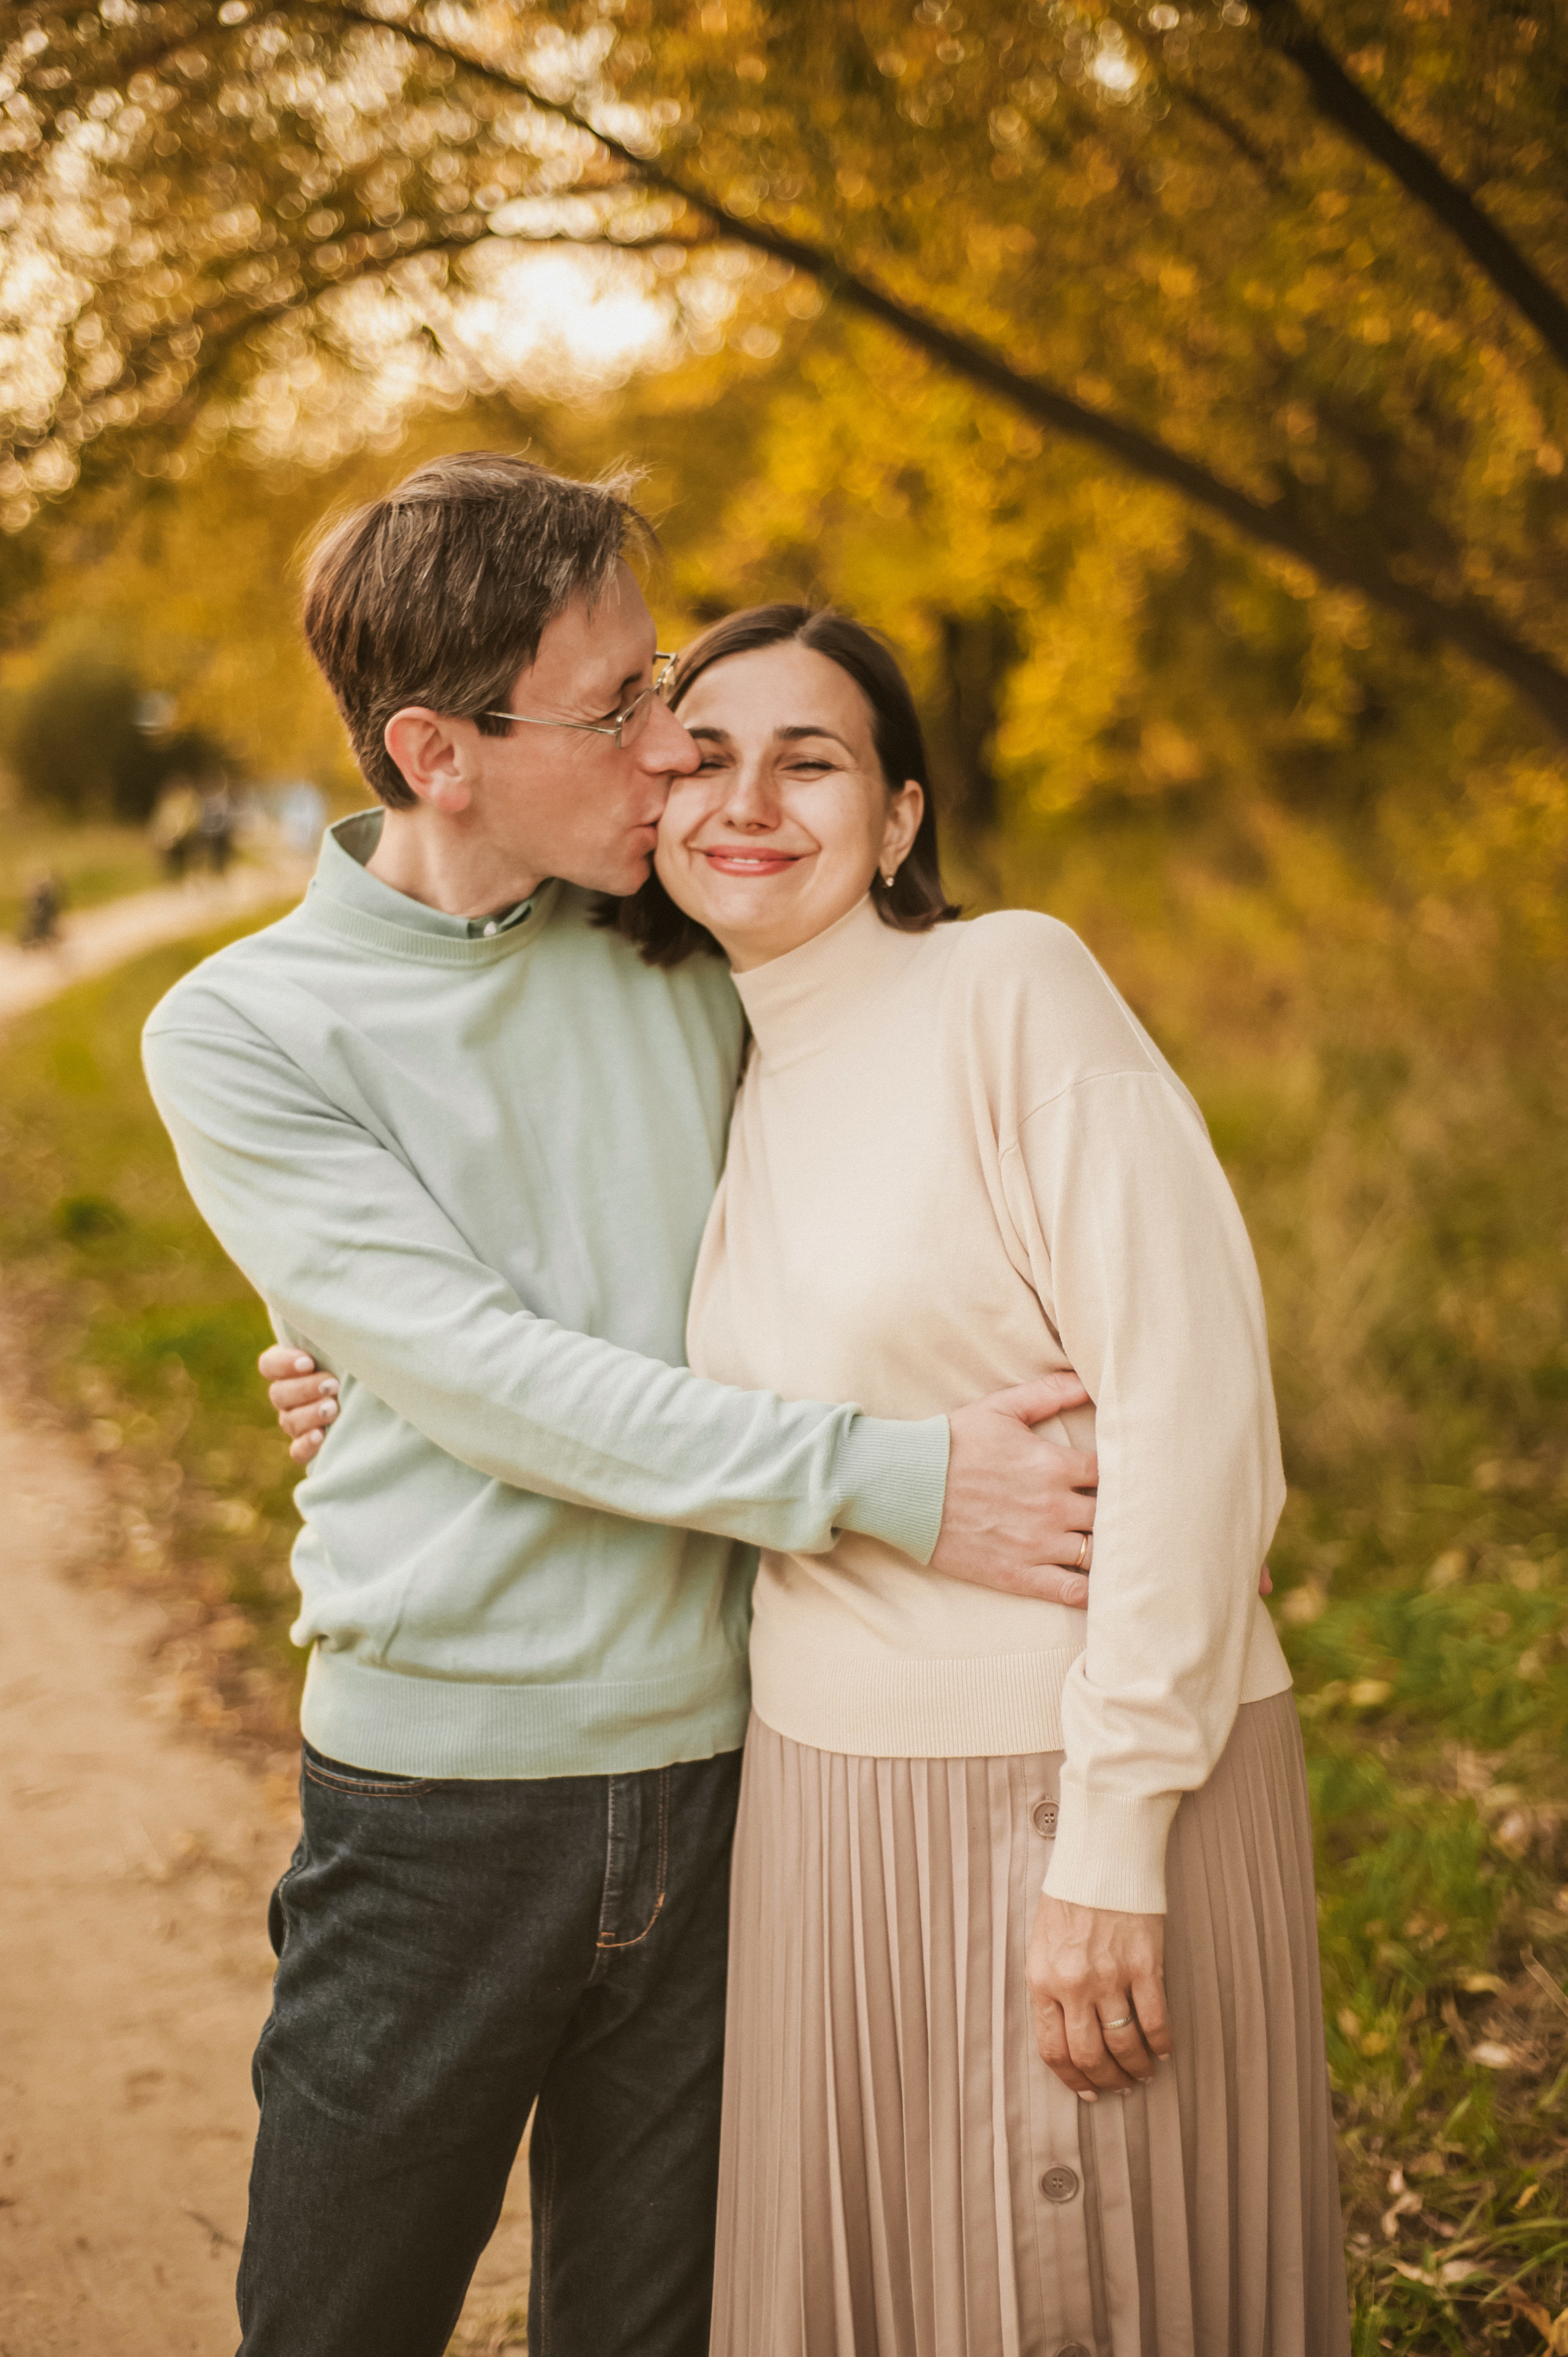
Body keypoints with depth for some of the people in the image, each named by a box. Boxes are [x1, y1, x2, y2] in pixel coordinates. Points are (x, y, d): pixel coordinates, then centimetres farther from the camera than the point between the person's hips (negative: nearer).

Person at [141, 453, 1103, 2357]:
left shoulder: (688, 973, 5)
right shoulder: (239, 1033, -6)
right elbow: (494, 1380, -16)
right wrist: (882, 1480, -21)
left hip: (714, 1768, 3)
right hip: (439, 1795, -3)